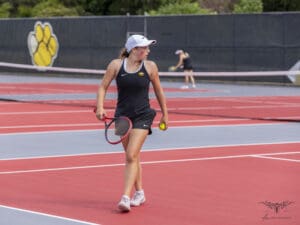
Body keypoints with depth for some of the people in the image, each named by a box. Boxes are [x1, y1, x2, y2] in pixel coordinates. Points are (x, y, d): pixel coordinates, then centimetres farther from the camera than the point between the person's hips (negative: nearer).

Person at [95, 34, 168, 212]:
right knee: (132, 157, 12)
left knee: (131, 156, -15)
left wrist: (165, 114, 14)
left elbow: (159, 91, 9)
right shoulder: (116, 65, -2)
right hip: (122, 116, 3)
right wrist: (100, 107, -11)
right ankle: (139, 193, 28)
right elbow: (103, 87, 3)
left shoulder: (150, 66, -3)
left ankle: (126, 198, -19)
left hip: (142, 116, -2)